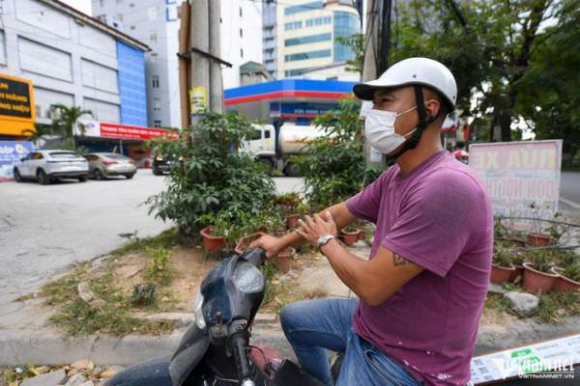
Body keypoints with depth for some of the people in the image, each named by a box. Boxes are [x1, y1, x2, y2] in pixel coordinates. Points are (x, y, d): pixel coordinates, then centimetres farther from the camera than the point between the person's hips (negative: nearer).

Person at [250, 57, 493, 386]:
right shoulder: (396, 175, -1)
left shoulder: (447, 187, -31)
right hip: (371, 321, 8)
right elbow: (340, 212, 9)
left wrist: (326, 241, -10)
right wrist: (281, 242, 17)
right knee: (293, 318, 21)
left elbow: (371, 285, -30)